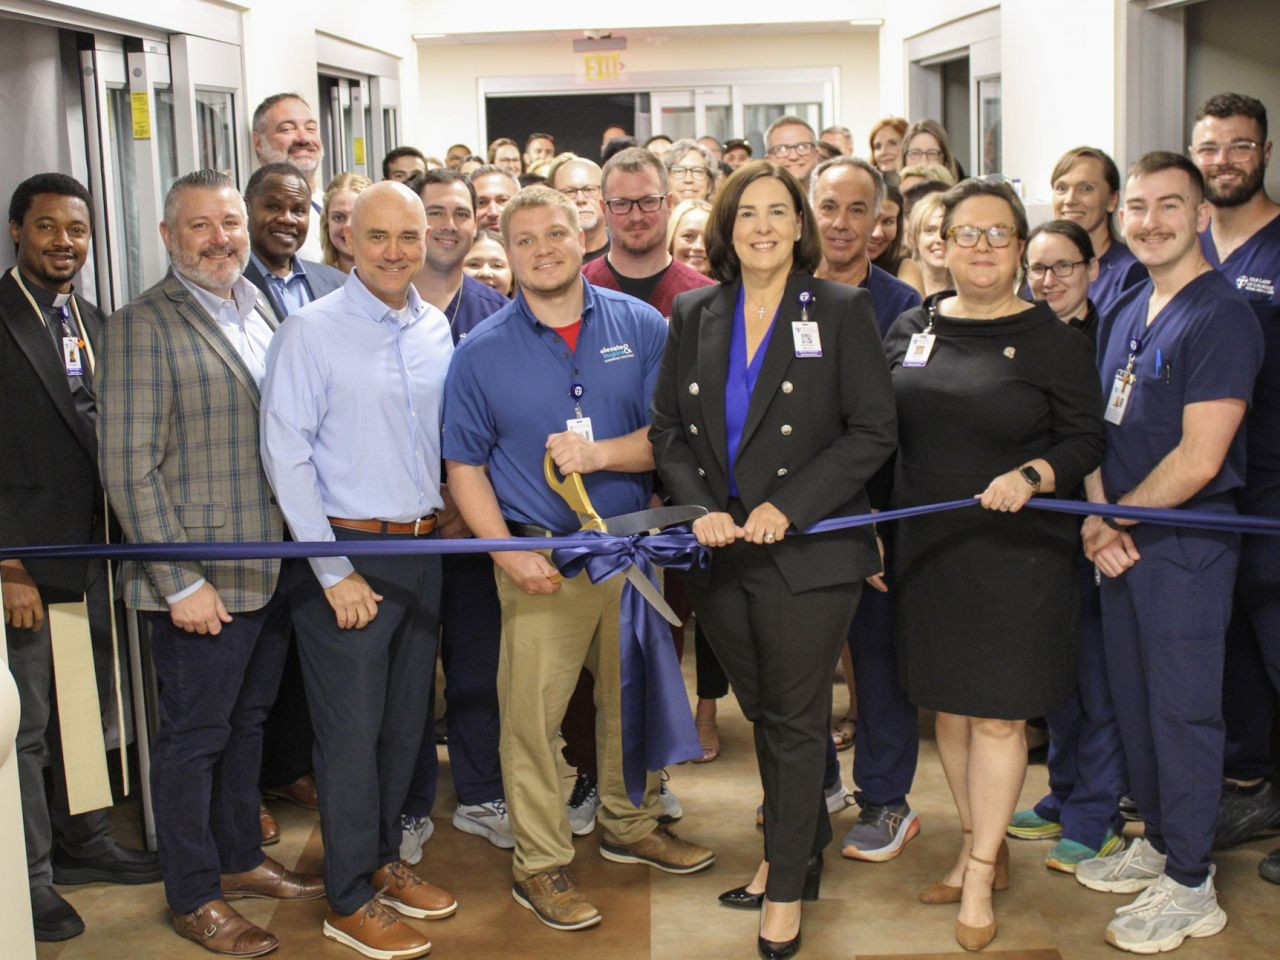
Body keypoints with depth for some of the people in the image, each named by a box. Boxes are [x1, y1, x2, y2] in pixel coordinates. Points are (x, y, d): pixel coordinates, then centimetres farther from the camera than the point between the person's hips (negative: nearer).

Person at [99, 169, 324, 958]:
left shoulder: (259, 310, 9)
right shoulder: (144, 327, -13)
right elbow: (131, 469, -16)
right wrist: (181, 583, -18)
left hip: (273, 567, 7)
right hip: (205, 582, -7)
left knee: (247, 722, 20)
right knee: (194, 737, 7)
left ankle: (240, 857, 37)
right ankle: (193, 896, 23)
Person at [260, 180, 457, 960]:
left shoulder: (436, 329, 6)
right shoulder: (311, 332, -10)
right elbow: (287, 456, -12)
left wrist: (444, 514, 5)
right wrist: (334, 571, -14)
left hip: (423, 548, 6)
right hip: (348, 549, -5)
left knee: (406, 722, 16)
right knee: (352, 731, 2)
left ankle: (384, 862, 34)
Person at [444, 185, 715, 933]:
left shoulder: (640, 326, 1)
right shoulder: (483, 352, -2)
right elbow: (465, 467, -1)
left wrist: (600, 454, -20)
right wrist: (509, 553, -13)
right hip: (541, 558, -2)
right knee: (532, 713, 0)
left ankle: (632, 826, 36)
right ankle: (541, 864, 16)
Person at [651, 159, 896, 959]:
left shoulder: (841, 312, -4)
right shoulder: (697, 315, 8)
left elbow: (873, 431, -9)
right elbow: (669, 427, 9)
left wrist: (788, 507, -17)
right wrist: (700, 509, -8)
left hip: (808, 550, -4)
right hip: (720, 552, 4)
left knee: (796, 719, 5)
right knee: (762, 709, 16)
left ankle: (787, 887, 18)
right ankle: (802, 846, 35)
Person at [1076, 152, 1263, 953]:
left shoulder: (1222, 316, -15)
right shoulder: (1129, 312, 11)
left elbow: (1198, 459, -20)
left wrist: (1115, 517, -8)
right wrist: (1098, 520, -4)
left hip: (1188, 541, -8)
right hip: (1124, 538, 8)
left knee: (1182, 707, 0)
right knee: (1136, 698, 17)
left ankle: (1191, 886, 13)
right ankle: (1158, 841, 34)